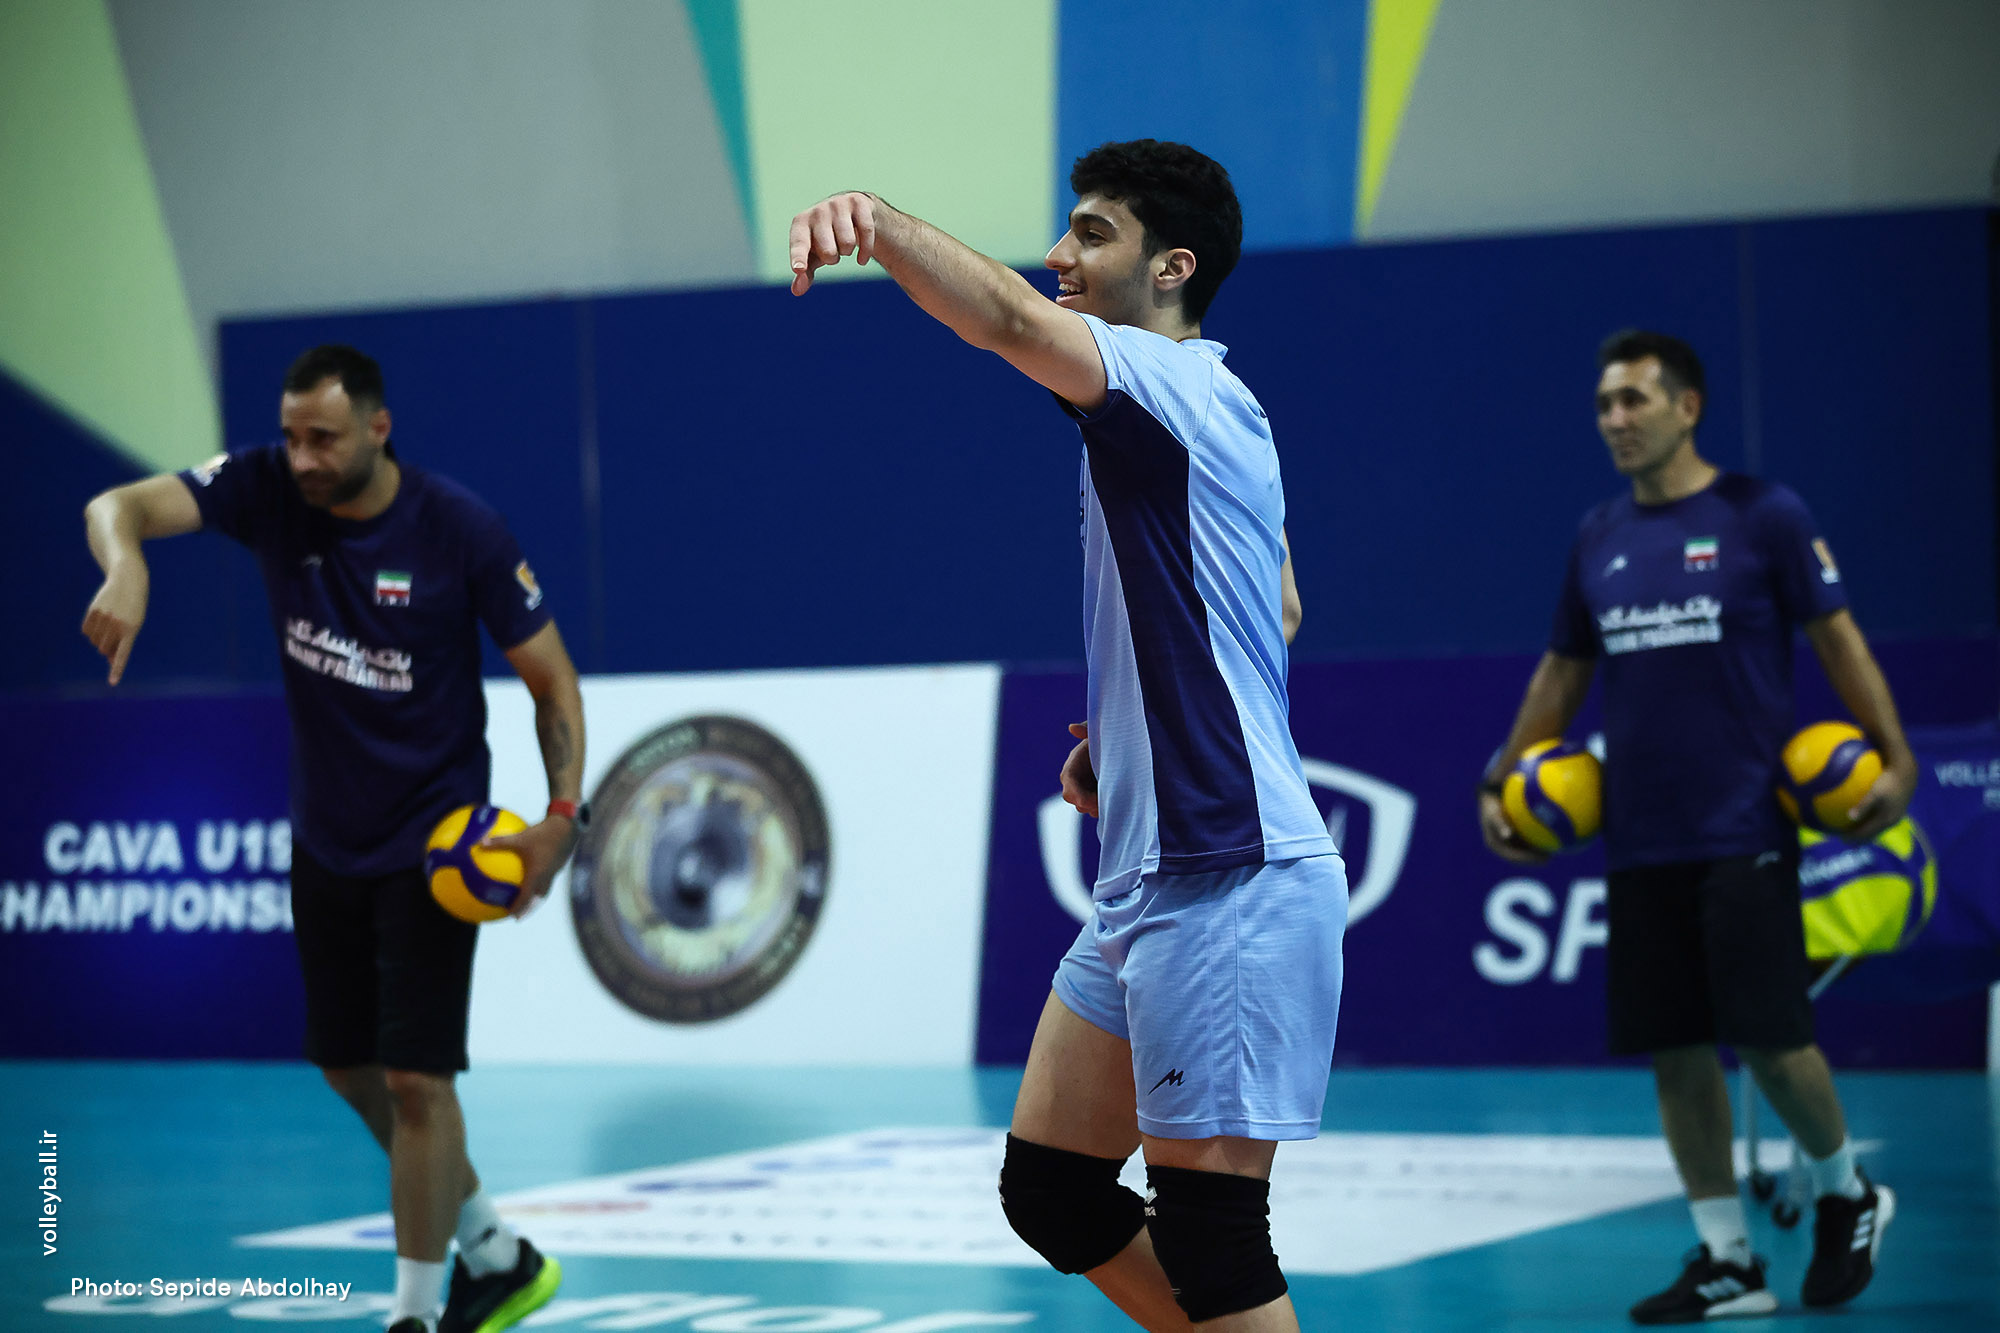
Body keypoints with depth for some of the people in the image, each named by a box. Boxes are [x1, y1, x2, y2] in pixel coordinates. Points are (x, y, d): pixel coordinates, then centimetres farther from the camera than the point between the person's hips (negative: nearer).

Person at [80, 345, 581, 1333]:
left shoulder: (459, 529, -17)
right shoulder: (268, 490, -9)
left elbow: (550, 677, -8)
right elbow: (119, 506, -22)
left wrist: (563, 815, -20)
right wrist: (125, 565, -46)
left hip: (432, 843, -5)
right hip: (325, 837, 5)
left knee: (415, 1077, -9)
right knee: (347, 1066, 15)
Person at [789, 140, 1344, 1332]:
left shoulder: (1176, 384, -11)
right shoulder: (1209, 409, 18)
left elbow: (1014, 323, -32)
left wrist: (879, 223, -47)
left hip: (1230, 884, -10)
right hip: (1152, 879, 10)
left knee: (1207, 1236, -7)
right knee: (1051, 1189, 13)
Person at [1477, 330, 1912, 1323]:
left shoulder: (1763, 515, -2)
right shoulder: (1597, 540, 12)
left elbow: (1837, 638, -1)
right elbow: (1561, 674, 20)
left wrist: (1893, 758, -10)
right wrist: (1503, 780, 12)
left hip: (1743, 831, -5)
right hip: (1639, 841, 5)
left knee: (1769, 1038, -7)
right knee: (1673, 1048, 4)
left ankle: (1845, 1196, 21)